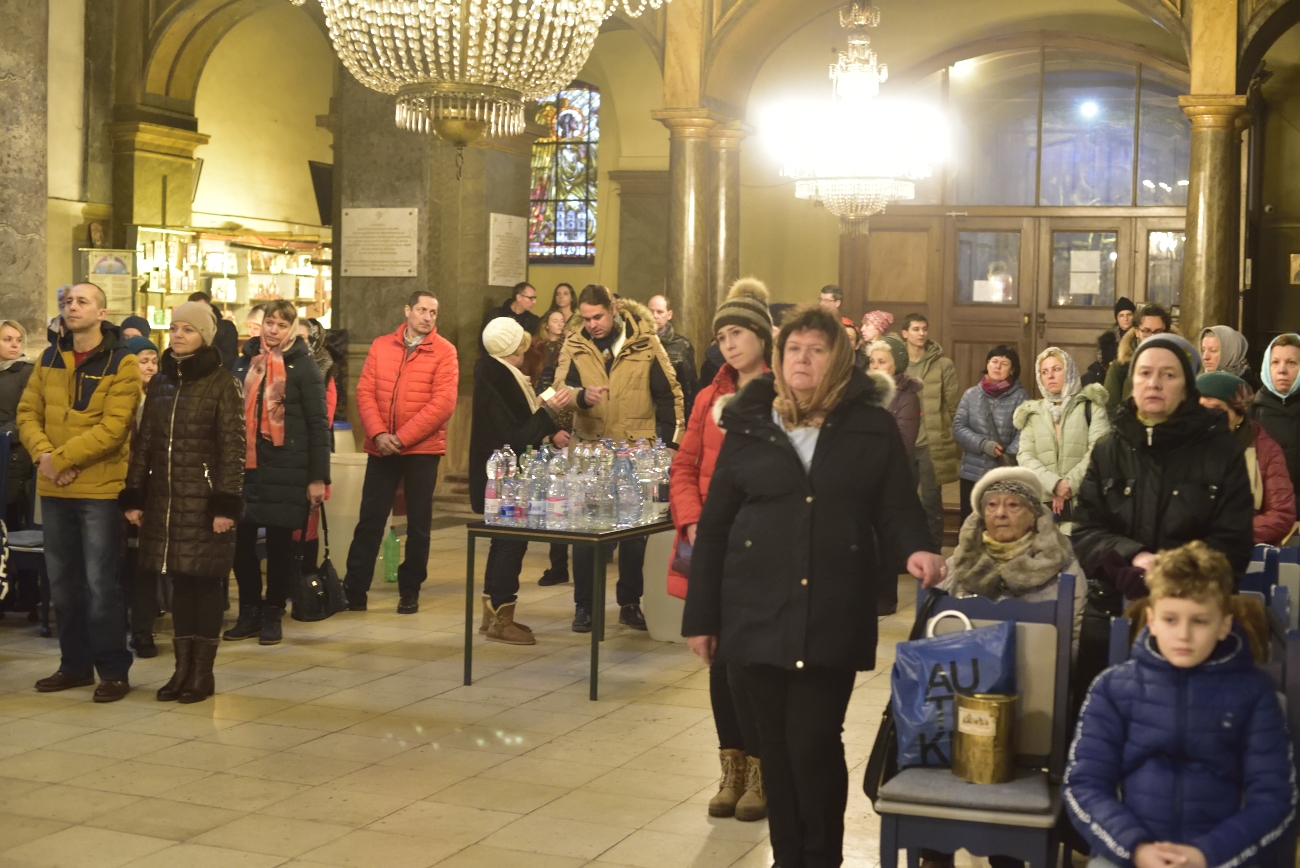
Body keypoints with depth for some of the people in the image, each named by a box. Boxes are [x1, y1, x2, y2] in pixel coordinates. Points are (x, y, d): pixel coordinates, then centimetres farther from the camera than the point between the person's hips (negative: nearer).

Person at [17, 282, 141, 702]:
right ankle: (75, 664, 24)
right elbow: (27, 414, 5)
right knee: (62, 582, 12)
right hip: (53, 489, 6)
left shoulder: (121, 363, -8)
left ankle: (113, 670, 7)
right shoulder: (48, 360, 10)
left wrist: (61, 458, -19)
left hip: (100, 489, -6)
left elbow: (112, 428, -16)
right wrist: (43, 455, -13)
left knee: (100, 584, -2)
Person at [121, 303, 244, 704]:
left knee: (204, 581, 0)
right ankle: (182, 667, 16)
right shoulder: (161, 381, 11)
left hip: (204, 498, -5)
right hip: (163, 498, 5)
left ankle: (203, 671, 9)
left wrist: (227, 504, -15)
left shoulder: (223, 383, -5)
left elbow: (232, 448, -9)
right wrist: (133, 495, 7)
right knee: (179, 581, 8)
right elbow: (144, 442, 12)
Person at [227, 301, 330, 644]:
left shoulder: (303, 366, -2)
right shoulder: (246, 362, 11)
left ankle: (272, 616, 16)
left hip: (286, 469, -4)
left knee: (279, 542, 4)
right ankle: (249, 613, 18)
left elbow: (318, 424, -5)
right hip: (245, 466, 4)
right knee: (241, 540, 4)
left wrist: (318, 476, -11)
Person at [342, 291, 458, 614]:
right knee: (370, 519, 5)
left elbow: (443, 403, -12)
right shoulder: (381, 346, 7)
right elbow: (365, 392, 3)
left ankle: (410, 590, 18)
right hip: (381, 448, 2)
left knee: (418, 523, 7)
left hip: (422, 449, -2)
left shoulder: (444, 351, -4)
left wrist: (402, 437, -16)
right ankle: (355, 588, 12)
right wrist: (378, 433, -13)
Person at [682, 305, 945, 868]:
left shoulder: (873, 426, 2)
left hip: (835, 614, -2)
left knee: (814, 741, -5)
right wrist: (701, 616, 4)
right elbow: (714, 527, 5)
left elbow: (898, 507, 7)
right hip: (759, 611, 2)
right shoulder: (748, 424, 4)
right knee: (776, 743, 9)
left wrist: (916, 548, -17)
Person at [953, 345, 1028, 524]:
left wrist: (1009, 456, -25)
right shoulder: (971, 394, 8)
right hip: (973, 473, 2)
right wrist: (983, 444, -15)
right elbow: (958, 428, 1)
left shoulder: (1020, 396, 1)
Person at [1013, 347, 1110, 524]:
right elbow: (1025, 456, 4)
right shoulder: (1033, 413, 16)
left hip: (1084, 501, -3)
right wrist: (1054, 484, -12)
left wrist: (1070, 484, -13)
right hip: (1044, 503, 3)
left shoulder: (1090, 405, 8)